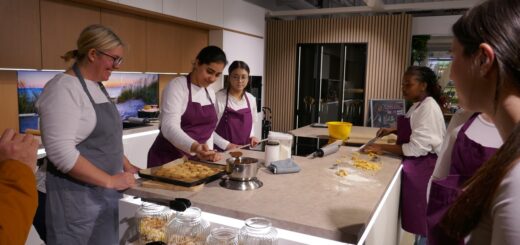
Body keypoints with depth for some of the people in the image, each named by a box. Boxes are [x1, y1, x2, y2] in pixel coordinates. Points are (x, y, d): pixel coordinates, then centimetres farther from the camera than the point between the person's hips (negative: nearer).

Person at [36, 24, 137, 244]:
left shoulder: (97, 86, 10)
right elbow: (61, 151, -25)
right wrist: (110, 180, -21)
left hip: (105, 192, 8)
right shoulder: (63, 88, -17)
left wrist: (126, 166, 11)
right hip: (77, 196, -8)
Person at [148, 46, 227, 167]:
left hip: (194, 159, 6)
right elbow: (169, 127, -25)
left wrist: (208, 150, -1)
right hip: (167, 158, -6)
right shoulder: (177, 86, -14)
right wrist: (194, 146, -40)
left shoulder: (210, 93, 8)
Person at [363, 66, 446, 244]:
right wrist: (393, 131, 8)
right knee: (417, 217, 18)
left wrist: (382, 148, -20)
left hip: (423, 168, -9)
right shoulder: (418, 105, 9)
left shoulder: (428, 108, -21)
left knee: (423, 220, 3)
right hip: (416, 166, 9)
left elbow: (417, 148, -25)